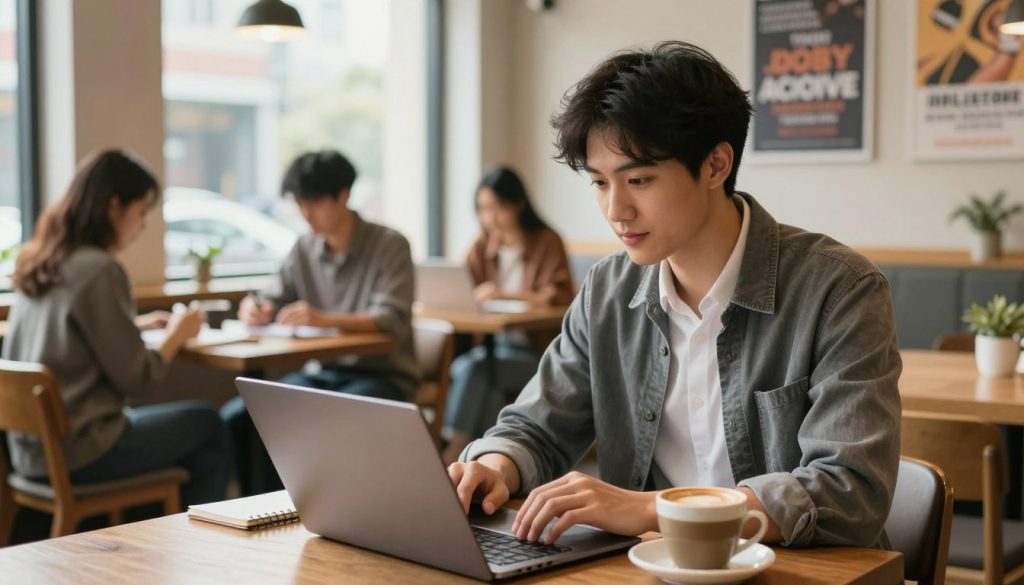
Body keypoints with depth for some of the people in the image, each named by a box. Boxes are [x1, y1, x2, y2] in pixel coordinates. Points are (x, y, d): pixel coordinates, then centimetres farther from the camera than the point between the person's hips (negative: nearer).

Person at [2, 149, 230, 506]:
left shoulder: (36, 262, 5)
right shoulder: (100, 270, -19)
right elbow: (135, 380, -16)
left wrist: (135, 325, 17)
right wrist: (176, 335, 0)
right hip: (76, 454, -8)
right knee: (208, 427, 12)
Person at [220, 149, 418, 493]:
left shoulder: (390, 246, -8)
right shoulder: (304, 251, 9)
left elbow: (391, 320, -21)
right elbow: (270, 303, 11)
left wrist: (324, 319, -38)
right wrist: (253, 309, -17)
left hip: (383, 376, -5)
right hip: (321, 373, 6)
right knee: (236, 417, -15)